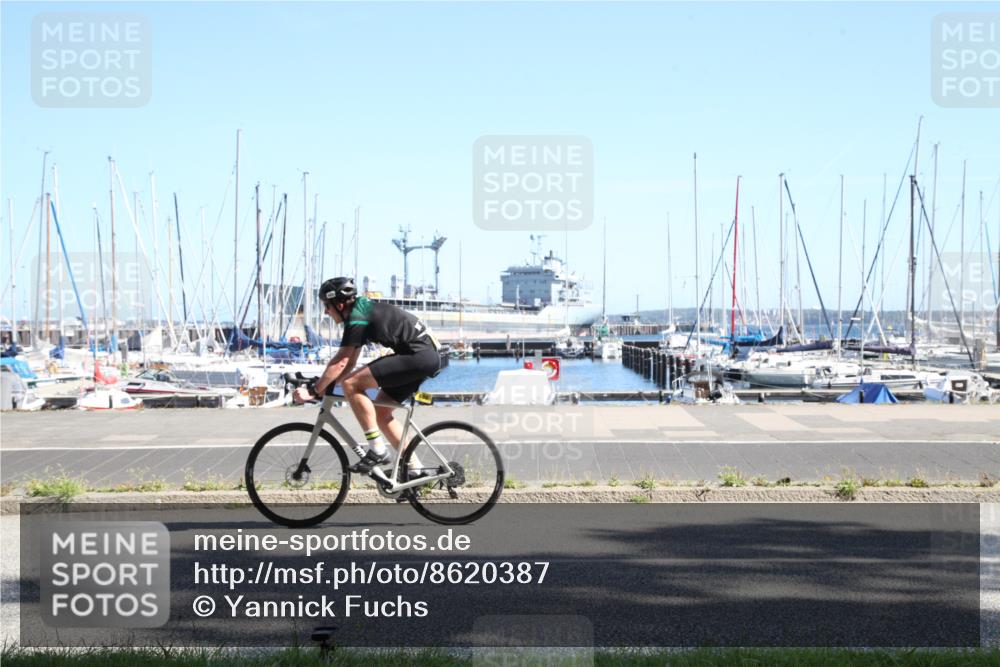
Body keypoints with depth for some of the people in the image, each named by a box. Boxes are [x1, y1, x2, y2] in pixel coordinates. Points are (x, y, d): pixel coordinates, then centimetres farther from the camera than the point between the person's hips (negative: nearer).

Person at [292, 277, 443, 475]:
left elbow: (340, 363, -17)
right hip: (429, 356, 11)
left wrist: (313, 391, -12)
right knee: (380, 412, 14)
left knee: (351, 384, -14)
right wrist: (326, 386, 10)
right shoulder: (361, 310, 17)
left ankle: (377, 450, -12)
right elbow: (350, 362, 18)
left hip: (419, 356, -11)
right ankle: (416, 470, 14)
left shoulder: (357, 319, -13)